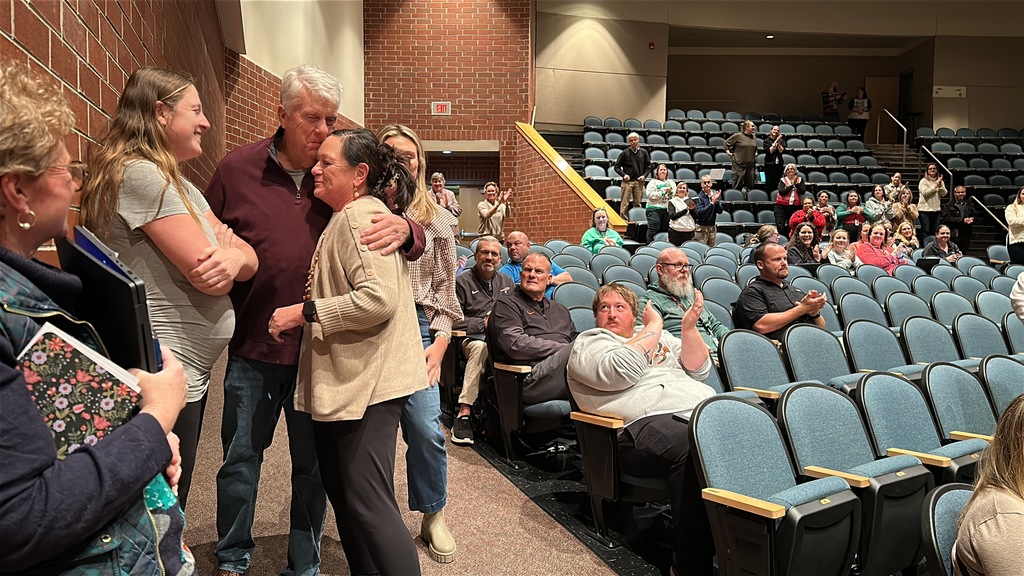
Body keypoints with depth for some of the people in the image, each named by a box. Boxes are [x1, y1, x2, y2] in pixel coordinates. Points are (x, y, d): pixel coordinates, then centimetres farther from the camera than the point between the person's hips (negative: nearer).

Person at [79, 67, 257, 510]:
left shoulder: (180, 185, 14)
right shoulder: (138, 174, -16)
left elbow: (248, 259, 5)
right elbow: (204, 273, -22)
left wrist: (233, 257, -18)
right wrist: (226, 250, 1)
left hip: (191, 372, 10)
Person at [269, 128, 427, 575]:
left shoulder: (362, 216, -13)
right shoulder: (347, 217, 18)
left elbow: (378, 299, -26)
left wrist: (304, 312, -18)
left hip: (367, 384, -11)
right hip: (343, 382, 11)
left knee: (368, 504, -6)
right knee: (344, 497, 17)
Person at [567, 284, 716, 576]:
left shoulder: (660, 336, 32)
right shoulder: (588, 343, 14)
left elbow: (698, 370, 22)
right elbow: (621, 371, -7)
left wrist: (689, 327, 7)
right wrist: (653, 327, 3)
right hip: (647, 422, -6)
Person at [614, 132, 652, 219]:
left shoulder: (644, 152, 7)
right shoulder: (625, 153, 0)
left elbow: (648, 166, 14)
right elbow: (617, 166, 4)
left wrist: (644, 175, -1)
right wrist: (623, 175, -9)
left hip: (639, 181, 2)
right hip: (627, 181, -2)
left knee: (638, 203, 7)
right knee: (625, 204, -4)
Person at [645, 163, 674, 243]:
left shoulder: (671, 182, 19)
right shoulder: (653, 182, 4)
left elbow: (676, 194, 10)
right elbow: (650, 194, -9)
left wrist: (670, 192, -11)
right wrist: (663, 192, -11)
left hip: (667, 209, 5)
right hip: (654, 208, -5)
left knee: (665, 229, 7)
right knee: (653, 230, -10)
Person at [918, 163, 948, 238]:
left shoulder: (940, 181, 14)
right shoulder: (924, 181, -1)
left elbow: (944, 194, 2)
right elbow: (925, 193, -15)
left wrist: (940, 184, -10)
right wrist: (935, 185, -11)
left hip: (936, 209, 5)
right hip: (925, 209, -5)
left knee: (934, 232, 6)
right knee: (925, 231, -7)